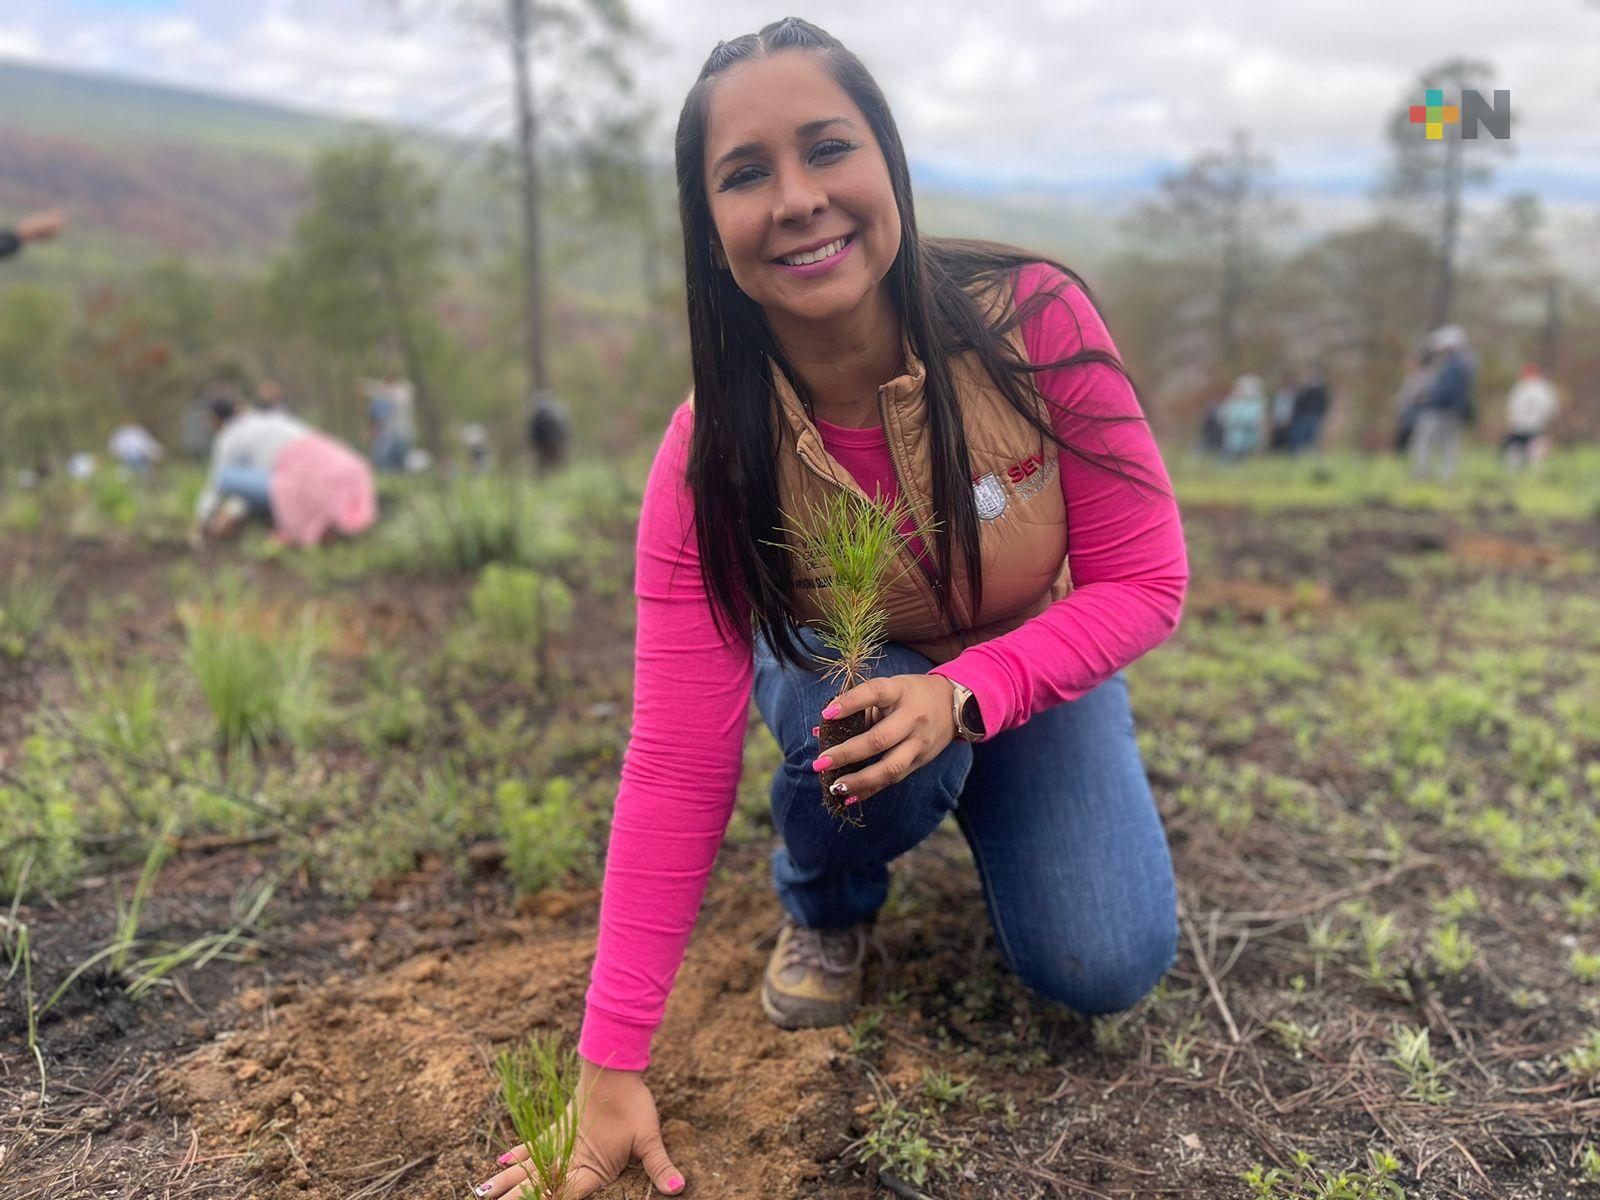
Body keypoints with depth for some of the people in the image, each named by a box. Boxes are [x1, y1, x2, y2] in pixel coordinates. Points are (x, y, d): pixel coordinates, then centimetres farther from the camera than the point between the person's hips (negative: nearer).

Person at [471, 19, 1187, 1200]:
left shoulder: (1036, 320, -30)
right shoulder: (712, 459, -28)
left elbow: (1144, 581, -20)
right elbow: (676, 768, -27)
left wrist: (966, 692, -37)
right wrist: (612, 1070, -27)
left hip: (1034, 663, 0)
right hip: (839, 667, 0)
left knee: (1107, 965, -17)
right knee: (856, 727, -35)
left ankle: (987, 816, 18)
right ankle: (824, 904, 2)